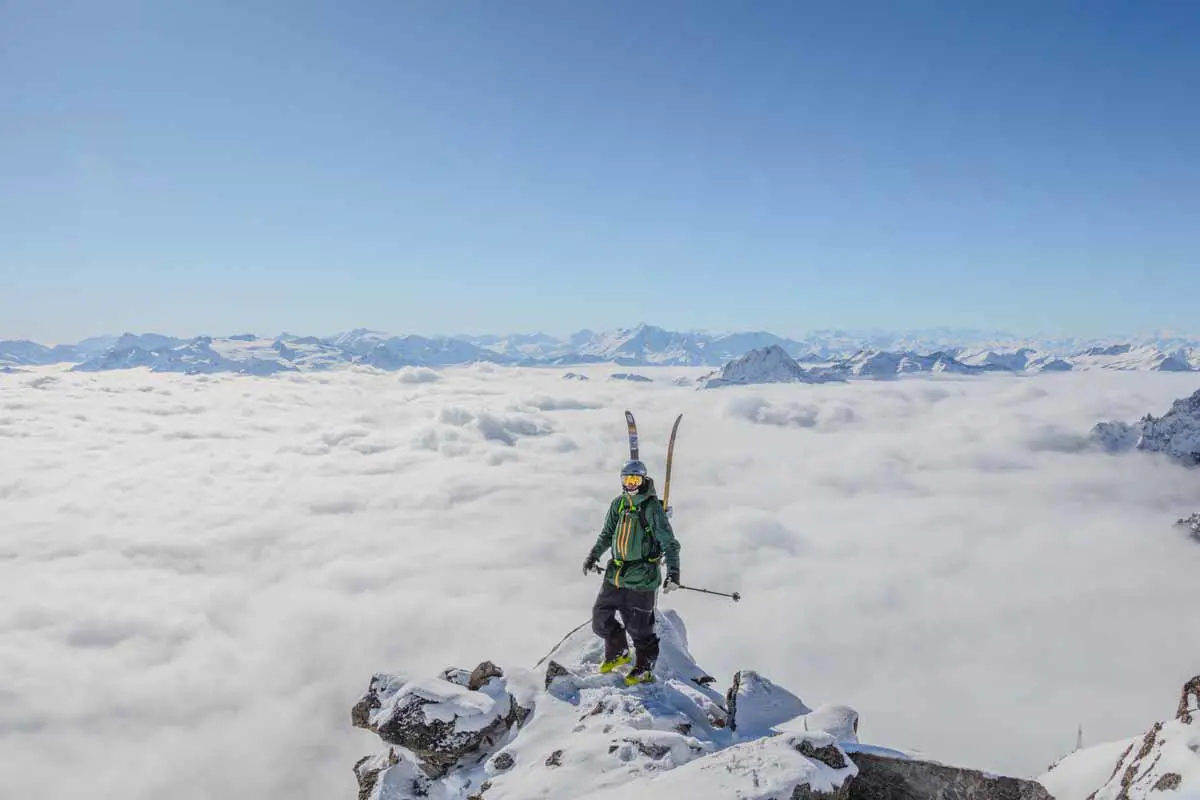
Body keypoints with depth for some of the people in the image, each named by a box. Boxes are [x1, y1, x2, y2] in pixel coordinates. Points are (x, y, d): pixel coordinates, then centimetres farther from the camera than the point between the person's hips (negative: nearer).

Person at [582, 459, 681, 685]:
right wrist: (593, 556, 5)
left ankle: (645, 669, 25)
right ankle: (618, 653, 35)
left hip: (641, 577, -6)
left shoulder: (652, 507, -12)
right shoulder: (618, 504, 5)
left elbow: (669, 543, -13)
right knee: (600, 617, 10)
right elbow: (607, 534, 18)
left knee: (639, 627, 3)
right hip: (616, 573, 6)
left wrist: (673, 572, -23)